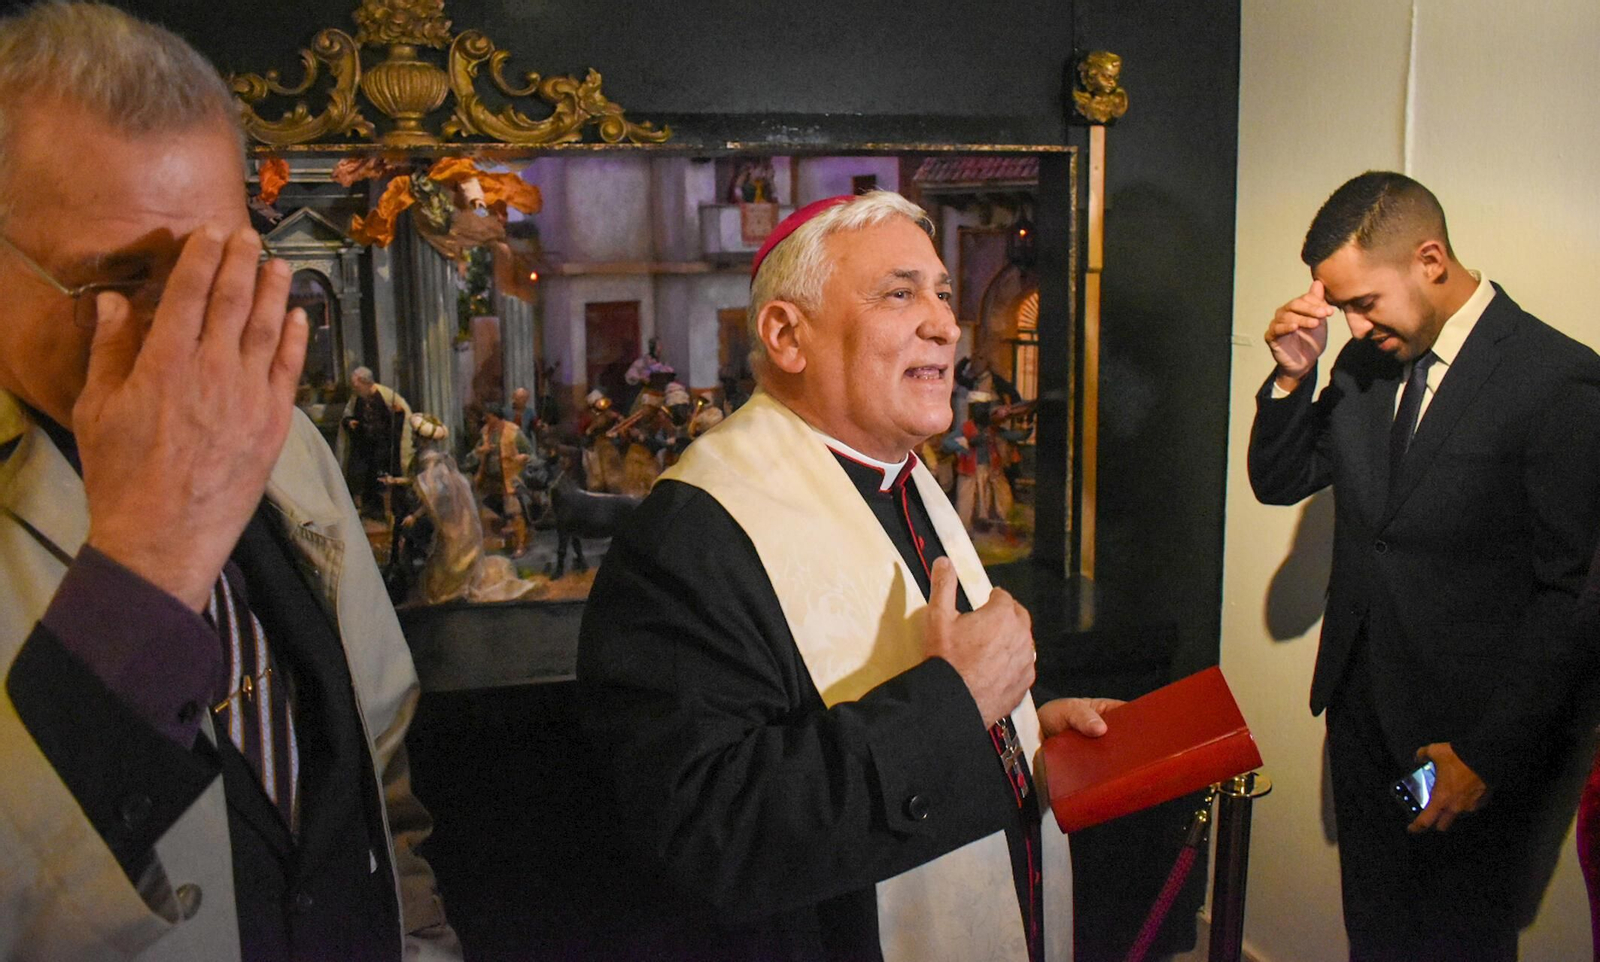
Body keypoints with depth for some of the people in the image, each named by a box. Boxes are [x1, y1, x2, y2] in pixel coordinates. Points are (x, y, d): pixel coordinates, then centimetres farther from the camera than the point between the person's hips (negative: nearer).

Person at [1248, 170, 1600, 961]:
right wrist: (1293, 374, -9)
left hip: (1470, 732, -5)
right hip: (1361, 709, 5)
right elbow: (1278, 483, 9)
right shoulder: (1366, 360, 3)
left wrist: (1490, 752, -14)